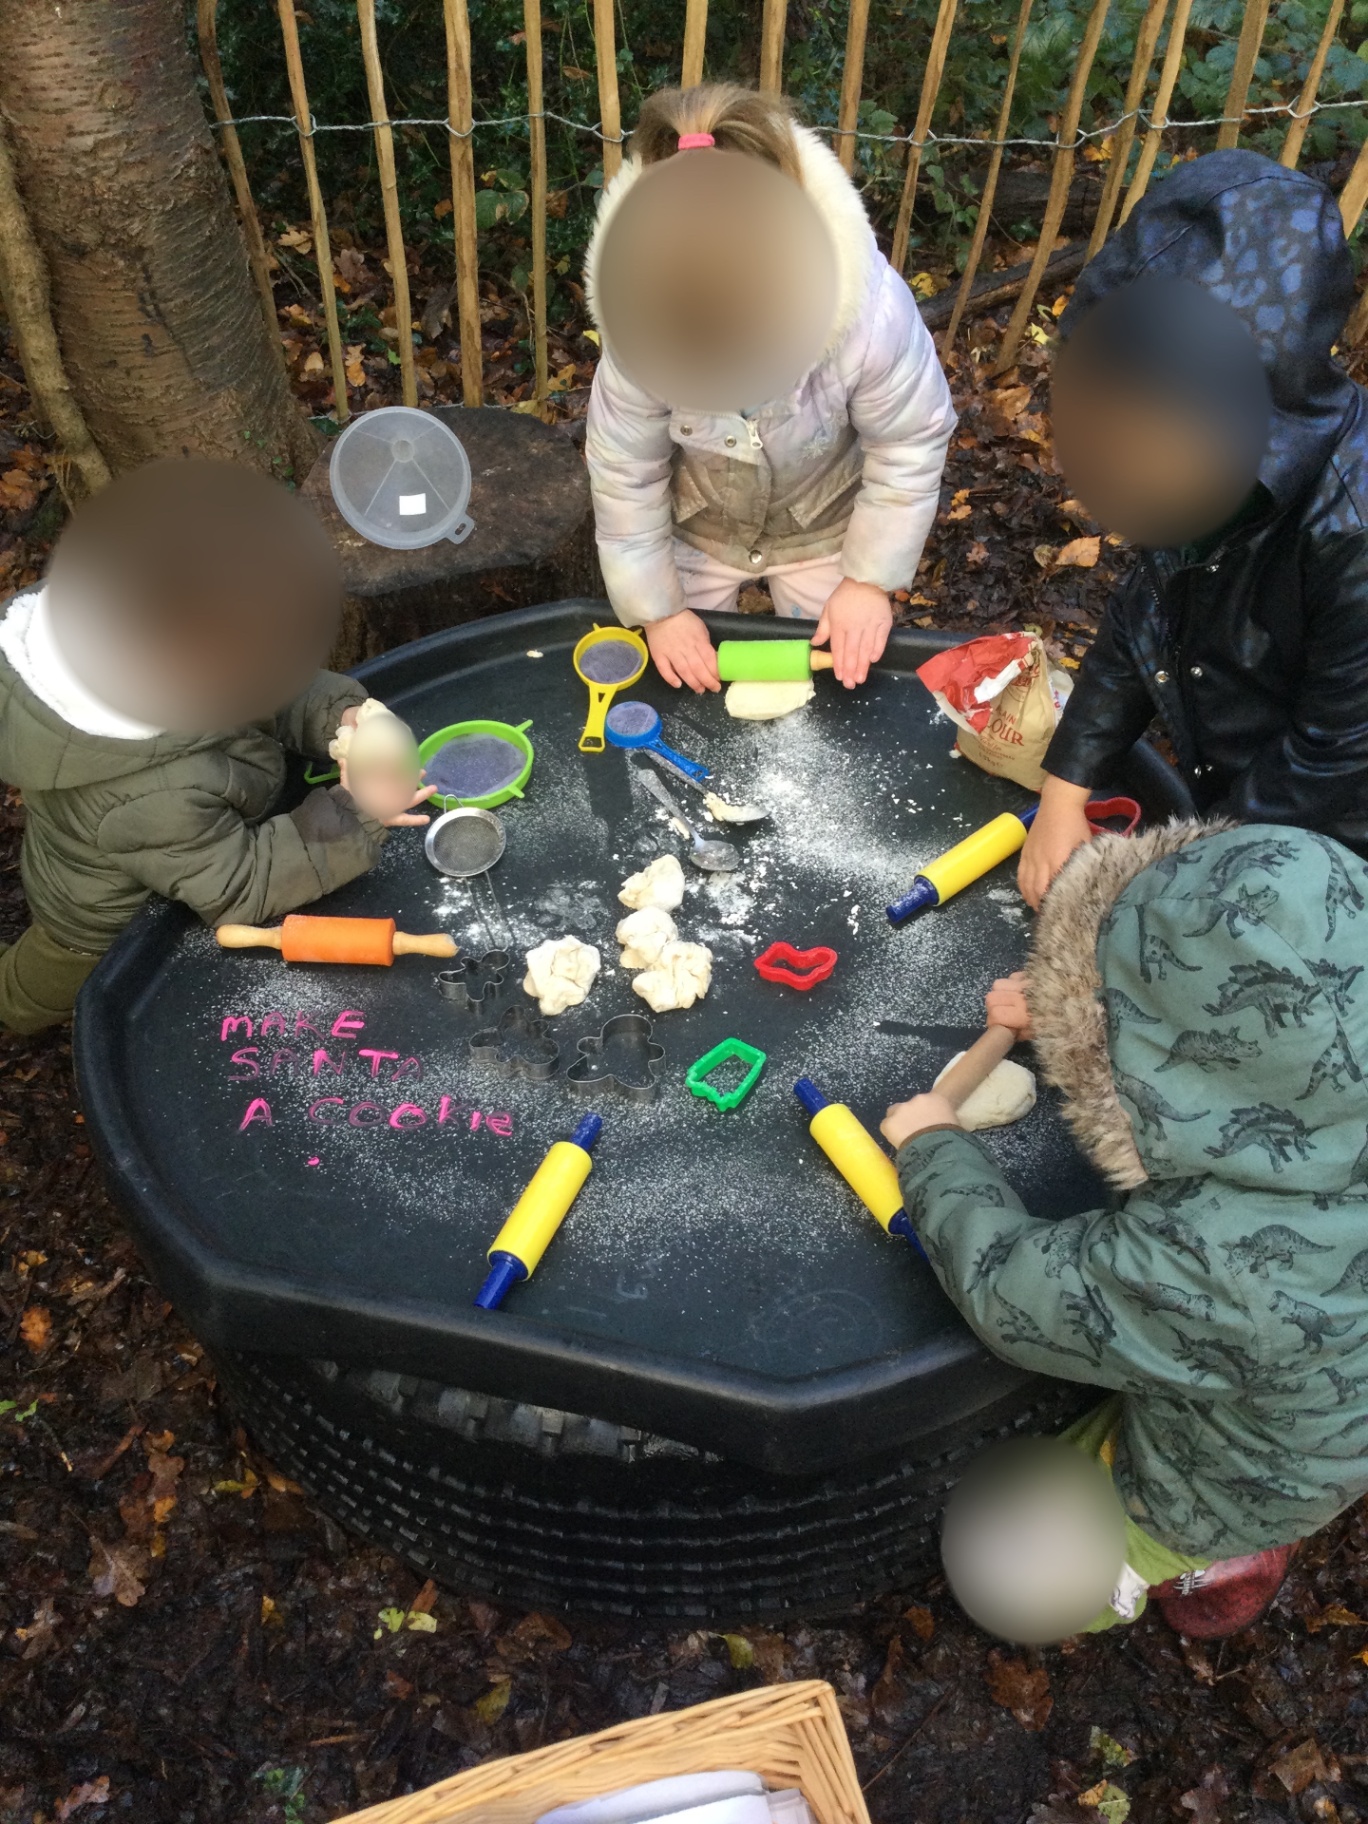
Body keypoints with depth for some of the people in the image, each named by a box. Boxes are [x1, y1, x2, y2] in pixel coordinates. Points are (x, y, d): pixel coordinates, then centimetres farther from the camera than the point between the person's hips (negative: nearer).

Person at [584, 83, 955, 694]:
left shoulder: (871, 311, -38)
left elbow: (911, 445, -21)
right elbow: (624, 473, -20)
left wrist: (872, 576, -17)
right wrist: (656, 607, -14)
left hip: (823, 526, 0)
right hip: (695, 526, 1)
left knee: (833, 673, 18)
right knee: (686, 677, 18)